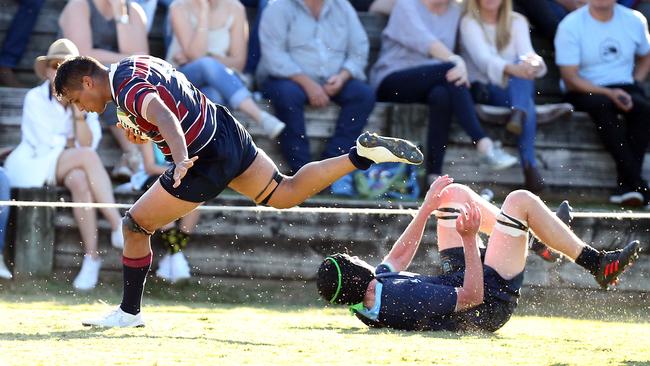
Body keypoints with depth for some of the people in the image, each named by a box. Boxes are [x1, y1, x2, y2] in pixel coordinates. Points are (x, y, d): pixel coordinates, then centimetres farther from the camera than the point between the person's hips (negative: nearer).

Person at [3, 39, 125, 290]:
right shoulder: (35, 99, -5)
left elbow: (88, 143, -6)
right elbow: (46, 144, -11)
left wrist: (79, 113, -16)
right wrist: (73, 143, 0)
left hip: (64, 171, 4)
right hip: (32, 167, -4)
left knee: (79, 180, -35)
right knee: (87, 156, -31)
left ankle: (91, 257, -41)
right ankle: (118, 226, -38)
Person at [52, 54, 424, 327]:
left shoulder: (128, 90, -22)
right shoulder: (133, 64, 8)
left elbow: (164, 116, -42)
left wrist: (181, 160, -57)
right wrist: (145, 134, 9)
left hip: (206, 161, -10)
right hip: (225, 130, 10)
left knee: (136, 225, 2)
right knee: (284, 193, 21)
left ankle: (129, 312, 14)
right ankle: (363, 154, 6)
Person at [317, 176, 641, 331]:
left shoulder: (365, 301, -13)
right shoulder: (405, 300, -40)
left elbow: (397, 258, 7)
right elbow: (472, 295, -30)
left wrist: (427, 207, 8)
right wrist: (470, 239, -31)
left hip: (454, 279, 9)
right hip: (490, 299, -9)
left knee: (454, 193, 13)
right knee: (521, 200, -11)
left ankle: (543, 233, 30)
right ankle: (596, 264, 6)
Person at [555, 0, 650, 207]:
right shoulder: (571, 26, -7)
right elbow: (570, 79, -11)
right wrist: (609, 94, -23)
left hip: (623, 89, 3)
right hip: (585, 91, -3)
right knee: (603, 106, -37)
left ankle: (626, 184, -33)